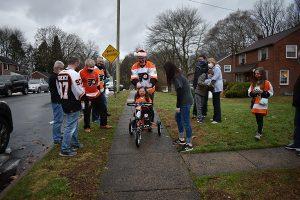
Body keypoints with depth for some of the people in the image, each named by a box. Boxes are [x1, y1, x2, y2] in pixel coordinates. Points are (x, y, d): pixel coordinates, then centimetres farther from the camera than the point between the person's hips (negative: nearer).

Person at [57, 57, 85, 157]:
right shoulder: (74, 74, -19)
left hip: (64, 103, 9)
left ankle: (75, 143, 37)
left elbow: (59, 89, 15)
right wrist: (85, 96, 0)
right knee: (70, 126, -1)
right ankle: (65, 149, 7)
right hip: (73, 105, -9)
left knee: (74, 124, 23)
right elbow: (80, 91, -19)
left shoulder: (60, 74, 7)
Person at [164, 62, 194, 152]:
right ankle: (181, 139, 31)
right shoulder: (177, 75, 12)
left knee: (186, 122, -4)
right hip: (184, 101, 11)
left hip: (185, 102, -11)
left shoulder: (177, 77, -18)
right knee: (178, 117, 20)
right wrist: (178, 104, 13)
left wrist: (178, 106, -15)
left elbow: (180, 92, -20)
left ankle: (189, 144, 6)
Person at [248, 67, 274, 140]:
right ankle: (260, 129, 26)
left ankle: (259, 133, -7)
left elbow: (271, 93, -1)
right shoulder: (253, 83, 11)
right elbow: (249, 92, 14)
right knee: (257, 118, 9)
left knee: (260, 118, -9)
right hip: (255, 102, 5)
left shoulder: (266, 83, -3)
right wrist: (253, 92, -7)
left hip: (262, 103, -5)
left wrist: (263, 92, -16)